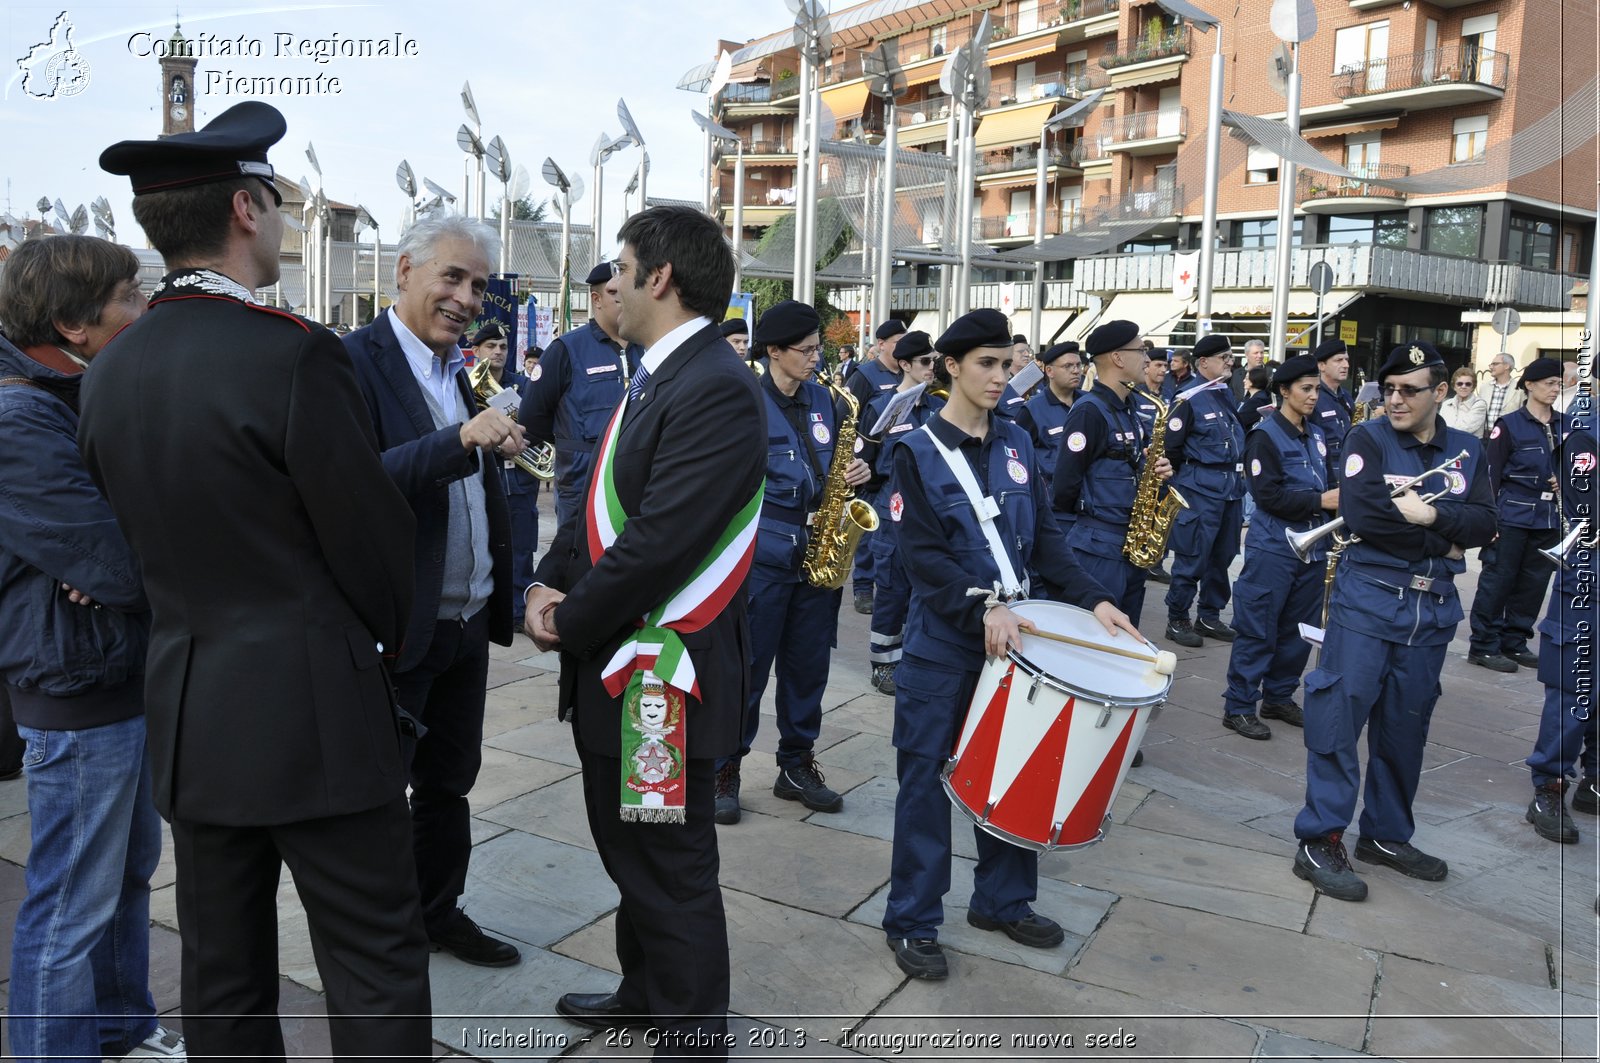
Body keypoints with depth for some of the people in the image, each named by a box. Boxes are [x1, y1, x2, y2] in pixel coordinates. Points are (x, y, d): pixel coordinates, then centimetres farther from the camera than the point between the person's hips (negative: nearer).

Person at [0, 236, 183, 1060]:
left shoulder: (93, 399, 9)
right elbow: (125, 566, -26)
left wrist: (119, 555, -15)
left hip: (129, 677, 10)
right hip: (76, 693, -10)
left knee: (129, 870, 22)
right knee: (73, 906, 5)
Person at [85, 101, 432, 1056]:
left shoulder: (110, 370, 5)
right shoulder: (294, 353, -17)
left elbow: (141, 530, 12)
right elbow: (372, 529, -11)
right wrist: (389, 636, 8)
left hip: (187, 714, 7)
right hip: (316, 712, -7)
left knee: (223, 977, 18)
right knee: (377, 972, 5)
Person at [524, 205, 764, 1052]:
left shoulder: (715, 388, -22)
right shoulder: (654, 379, 11)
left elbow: (658, 542, -26)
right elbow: (602, 504, 14)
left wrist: (570, 624, -14)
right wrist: (550, 582, -1)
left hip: (664, 674, -10)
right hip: (616, 663, 10)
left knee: (671, 867, 7)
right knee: (628, 847, 24)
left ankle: (690, 1029, 28)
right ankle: (644, 990, 45)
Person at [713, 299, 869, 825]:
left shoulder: (823, 399, 10)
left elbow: (837, 461, 19)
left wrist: (856, 470, -3)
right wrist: (796, 519, -16)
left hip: (818, 552, 5)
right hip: (764, 554, -5)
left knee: (808, 664, 12)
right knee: (747, 665, 2)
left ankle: (797, 766, 26)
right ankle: (724, 769, 16)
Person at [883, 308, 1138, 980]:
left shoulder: (1016, 444, 8)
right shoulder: (919, 452, -7)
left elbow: (1043, 536, 7)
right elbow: (921, 554, -14)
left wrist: (1093, 599, -5)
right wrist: (982, 606, -27)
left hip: (1010, 633, 5)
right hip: (942, 641, -5)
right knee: (925, 775, 2)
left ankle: (1003, 901, 30)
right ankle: (912, 922, 15)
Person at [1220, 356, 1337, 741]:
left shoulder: (1316, 435, 13)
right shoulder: (1266, 435, -9)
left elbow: (1324, 483, 19)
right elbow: (1267, 494, -17)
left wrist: (1337, 500, -1)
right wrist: (1319, 501, -19)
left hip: (1312, 546, 7)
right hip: (1274, 547, -7)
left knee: (1299, 629, 13)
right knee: (1258, 632, -3)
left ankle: (1279, 698, 27)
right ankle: (1238, 708, 6)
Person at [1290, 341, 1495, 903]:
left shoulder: (1466, 452, 9)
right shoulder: (1369, 438, -3)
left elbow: (1484, 524, -4)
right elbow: (1359, 512, -19)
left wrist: (1428, 513, -19)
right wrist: (1442, 541, -11)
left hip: (1434, 607, 5)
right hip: (1368, 597, -4)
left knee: (1406, 724, 12)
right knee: (1340, 714, -8)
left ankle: (1387, 835, 26)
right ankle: (1319, 841, -1)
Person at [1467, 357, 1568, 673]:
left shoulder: (1566, 425, 9)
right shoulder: (1509, 425, -6)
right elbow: (1490, 475, -8)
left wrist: (1564, 482, -1)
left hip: (1550, 519, 5)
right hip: (1513, 517, -5)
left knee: (1533, 584, 9)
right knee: (1498, 582, -1)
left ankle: (1514, 643, 21)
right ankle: (1483, 647, 7)